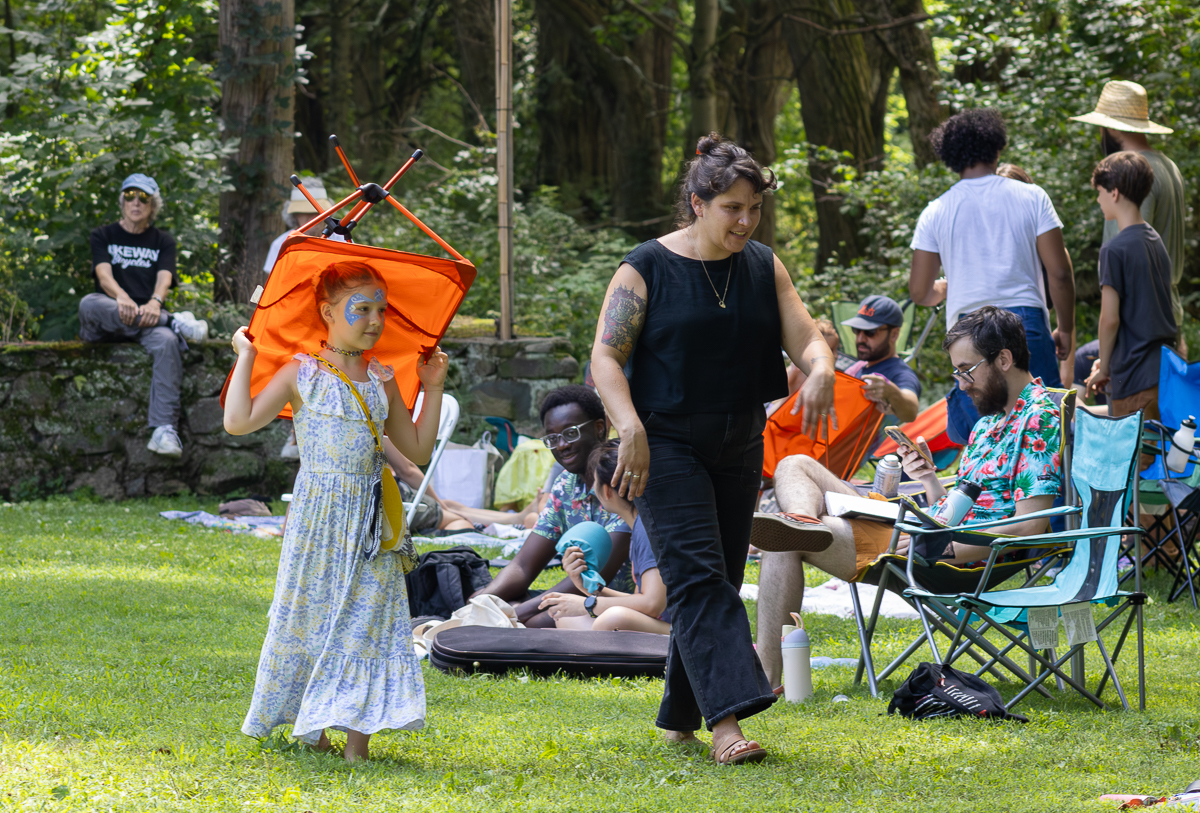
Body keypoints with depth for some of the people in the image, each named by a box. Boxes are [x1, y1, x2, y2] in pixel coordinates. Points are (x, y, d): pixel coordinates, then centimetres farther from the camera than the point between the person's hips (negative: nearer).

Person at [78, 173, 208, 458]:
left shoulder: (163, 242, 20)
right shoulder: (103, 237, 16)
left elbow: (164, 277, 0)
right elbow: (103, 273, -4)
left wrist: (155, 302, -26)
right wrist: (122, 298, -29)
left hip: (147, 315, 0)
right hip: (107, 325, 0)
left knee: (166, 341, -37)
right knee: (89, 304, -37)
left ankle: (164, 429, -50)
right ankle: (176, 322, -34)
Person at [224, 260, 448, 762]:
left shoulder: (381, 381, 13)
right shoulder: (302, 375, 0)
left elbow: (417, 449, 18)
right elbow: (239, 422, -8)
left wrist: (433, 389, 14)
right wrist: (245, 357, -4)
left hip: (368, 522, 3)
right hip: (318, 517, -3)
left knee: (365, 619, -2)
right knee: (311, 615, 0)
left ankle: (357, 739, -2)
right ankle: (311, 729, 12)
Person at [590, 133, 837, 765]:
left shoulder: (764, 268, 6)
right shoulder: (647, 268, -8)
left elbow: (803, 335, 0)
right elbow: (605, 357, -10)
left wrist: (820, 369, -25)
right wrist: (630, 427, -25)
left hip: (739, 446, 6)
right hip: (665, 444, -6)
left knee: (717, 581, 9)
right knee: (697, 574, -16)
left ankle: (680, 718, 20)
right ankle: (726, 719, -26)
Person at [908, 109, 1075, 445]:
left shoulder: (936, 212, 5)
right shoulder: (1031, 197, 2)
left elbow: (919, 292, 7)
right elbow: (1059, 272, -1)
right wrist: (1066, 329, 12)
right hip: (1028, 324, -1)